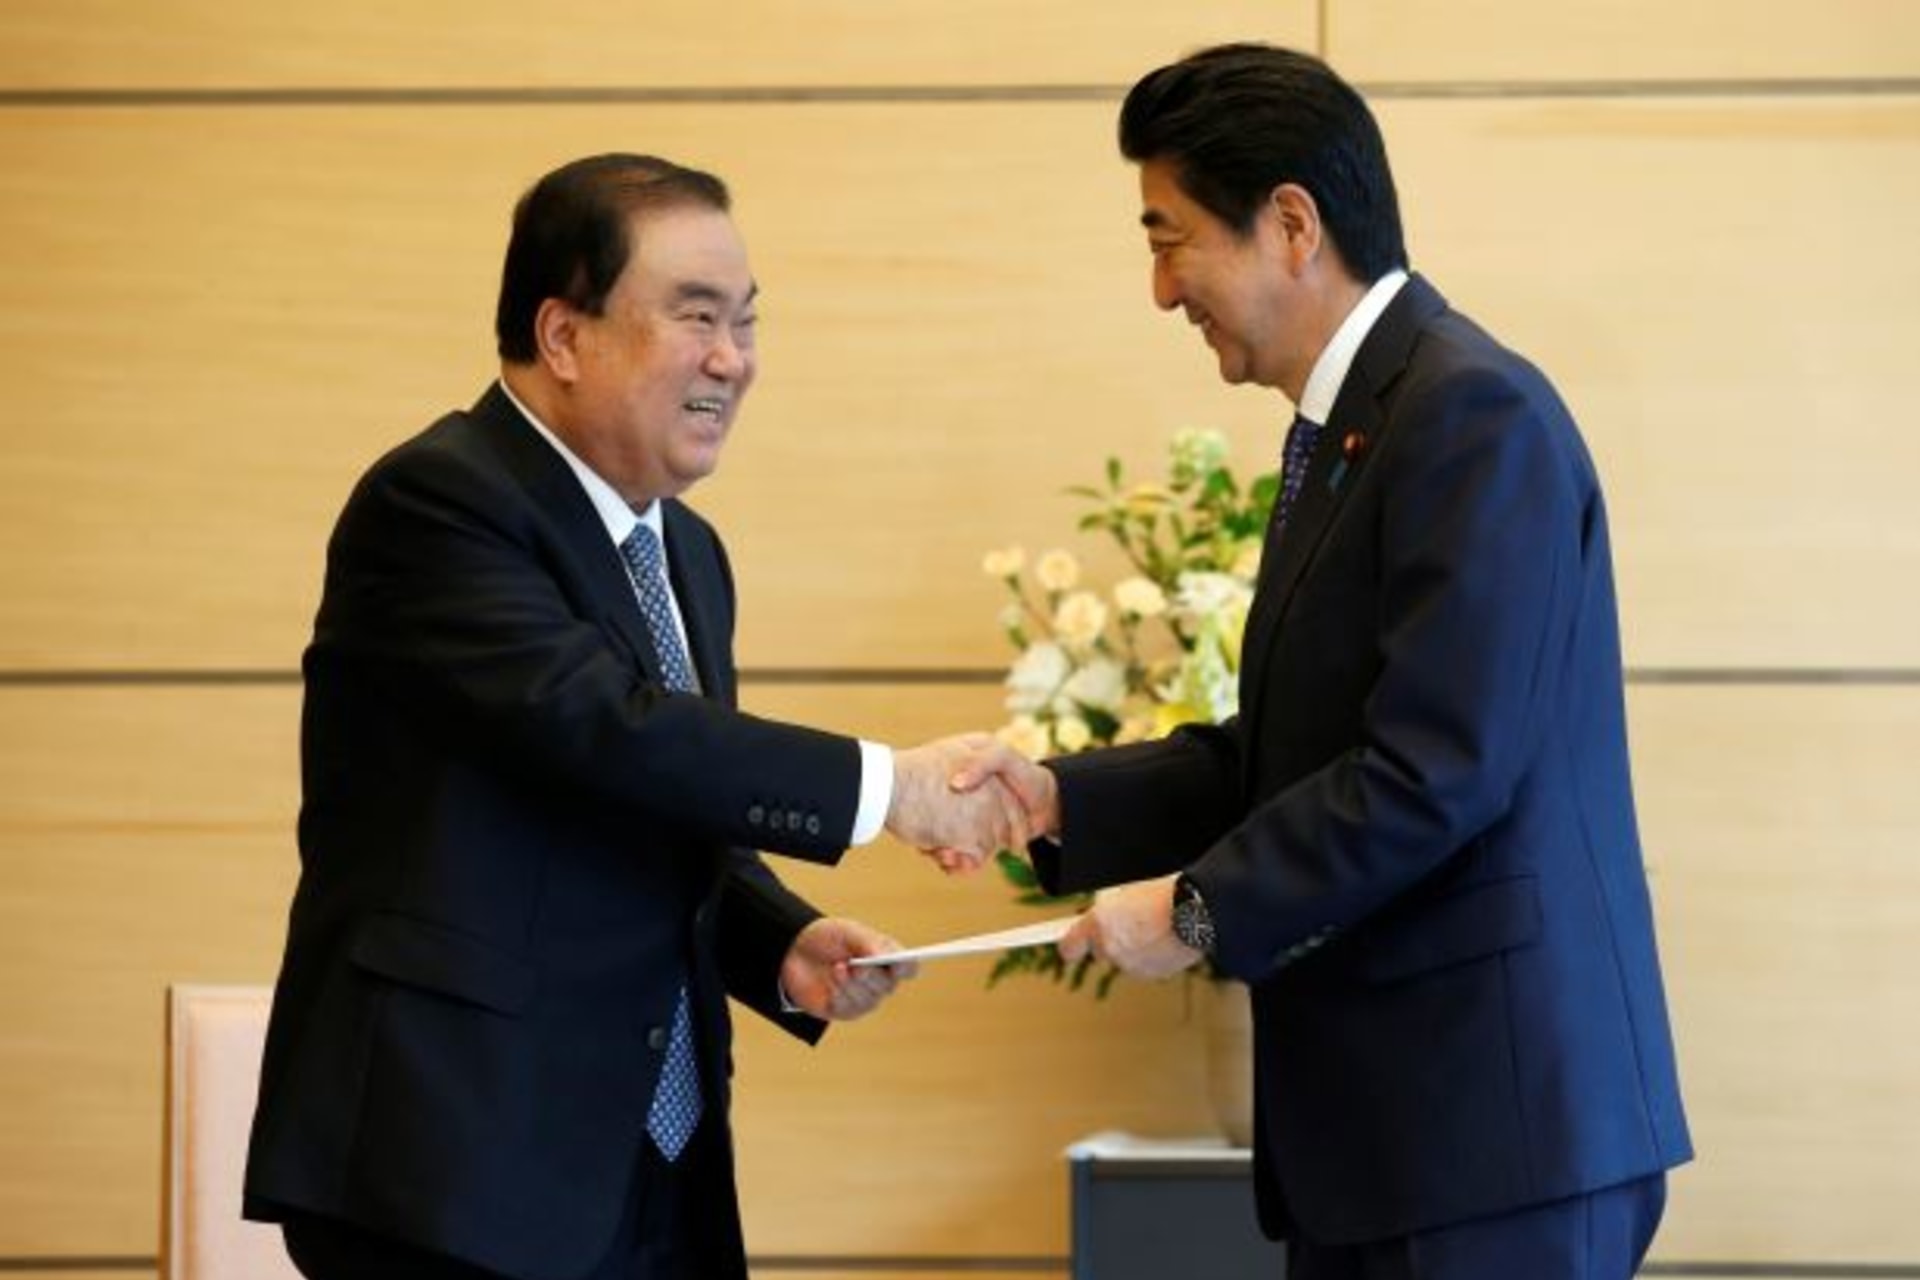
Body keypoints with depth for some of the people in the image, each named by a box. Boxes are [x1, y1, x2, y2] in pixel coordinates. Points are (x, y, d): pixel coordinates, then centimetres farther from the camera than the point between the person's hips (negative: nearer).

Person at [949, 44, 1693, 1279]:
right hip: (1380, 1108, 9)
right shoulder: (1351, 425, 15)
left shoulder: (1474, 414, -15)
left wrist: (1199, 910, -13)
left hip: (1492, 1108, -9)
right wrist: (1062, 799, 5)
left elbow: (1439, 769, -21)